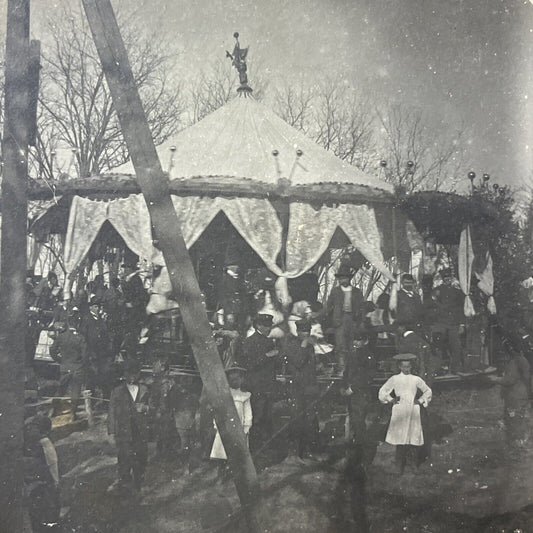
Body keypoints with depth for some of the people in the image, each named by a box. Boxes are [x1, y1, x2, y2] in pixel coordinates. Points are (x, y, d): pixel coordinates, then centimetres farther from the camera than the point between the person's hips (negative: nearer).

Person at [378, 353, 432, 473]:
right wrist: (391, 399, -1)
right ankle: (400, 467, 2)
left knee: (414, 436, -4)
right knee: (399, 437, -4)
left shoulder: (416, 379, 9)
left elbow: (427, 391, 21)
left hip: (413, 410, 1)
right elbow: (382, 391, 11)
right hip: (399, 411, -1)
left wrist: (421, 401, 8)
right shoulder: (394, 379, 5)